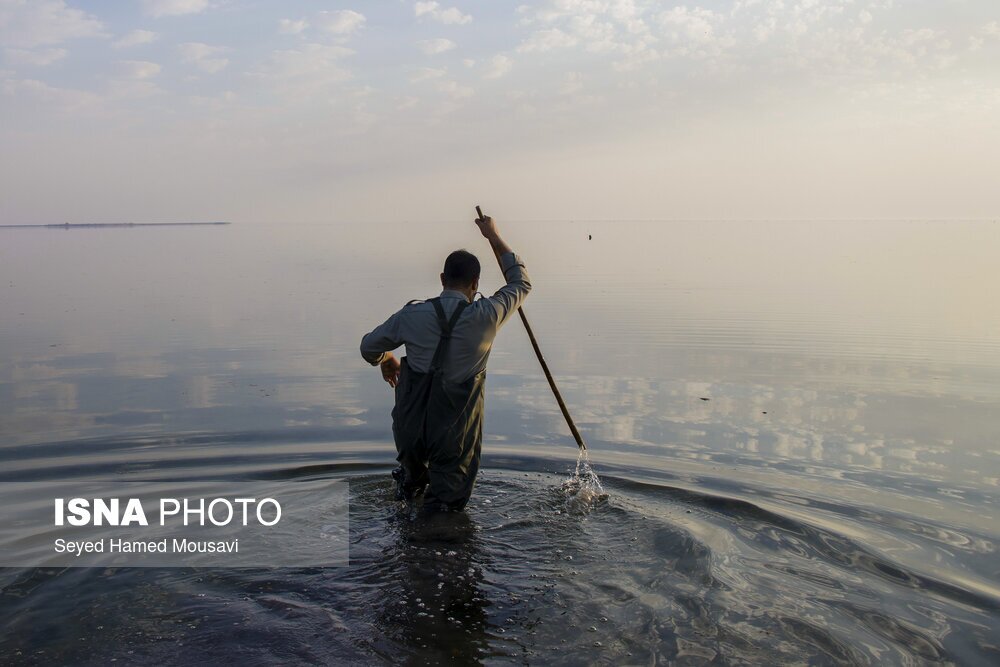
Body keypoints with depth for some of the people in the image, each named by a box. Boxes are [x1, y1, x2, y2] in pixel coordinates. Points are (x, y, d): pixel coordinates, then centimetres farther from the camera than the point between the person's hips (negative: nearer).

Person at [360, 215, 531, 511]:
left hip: (409, 434, 2)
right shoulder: (485, 316, -12)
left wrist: (386, 361, 29)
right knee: (449, 497, 16)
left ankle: (411, 480, 47)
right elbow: (521, 282, 7)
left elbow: (369, 347, 7)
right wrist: (494, 236, 15)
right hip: (454, 439, -2)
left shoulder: (412, 314, -8)